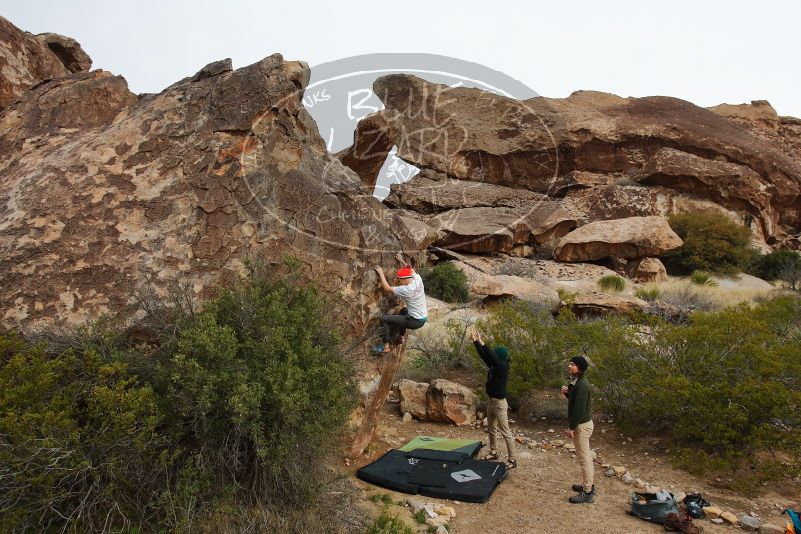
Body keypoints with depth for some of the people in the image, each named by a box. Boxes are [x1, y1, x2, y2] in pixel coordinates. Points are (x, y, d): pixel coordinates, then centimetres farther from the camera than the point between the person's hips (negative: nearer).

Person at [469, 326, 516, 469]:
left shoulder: (503, 367, -19)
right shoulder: (493, 365, 3)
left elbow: (491, 356, -31)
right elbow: (484, 355, 2)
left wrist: (481, 342, -31)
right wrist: (475, 340, -8)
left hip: (499, 403, -9)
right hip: (490, 400, 9)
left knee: (505, 432, -2)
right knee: (491, 429, 21)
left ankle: (512, 460, 5)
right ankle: (493, 452, 37)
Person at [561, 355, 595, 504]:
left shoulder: (581, 385, -24)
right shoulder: (577, 382, 8)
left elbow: (579, 409, -25)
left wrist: (571, 428, -20)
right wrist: (567, 392, -1)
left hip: (581, 425, -10)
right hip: (583, 424, 10)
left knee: (584, 459, -2)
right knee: (585, 457, 19)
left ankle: (587, 493, 7)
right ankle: (588, 484, 32)